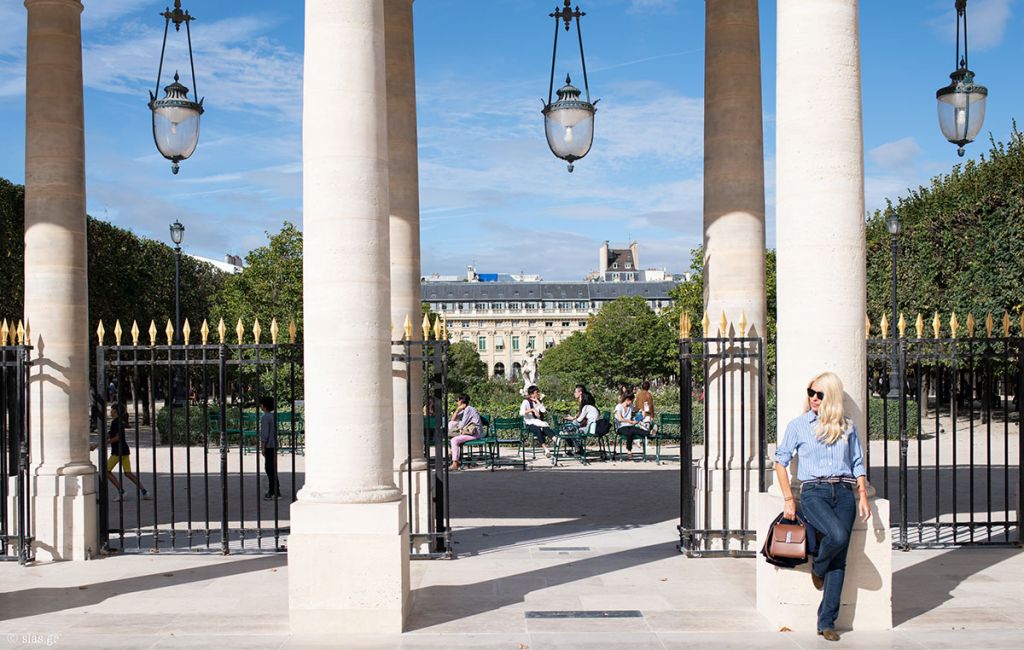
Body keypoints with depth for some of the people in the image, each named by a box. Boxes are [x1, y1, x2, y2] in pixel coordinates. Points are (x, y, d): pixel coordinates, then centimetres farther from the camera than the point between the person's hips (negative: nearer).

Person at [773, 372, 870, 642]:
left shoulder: (847, 426, 13)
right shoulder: (798, 425, 7)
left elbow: (858, 464, 18)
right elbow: (781, 461, 7)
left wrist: (862, 496, 5)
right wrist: (789, 499, -1)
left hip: (844, 493, 3)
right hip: (813, 491, -3)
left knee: (839, 561, -4)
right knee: (838, 535, -30)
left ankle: (827, 622, 3)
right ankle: (817, 567, 4)